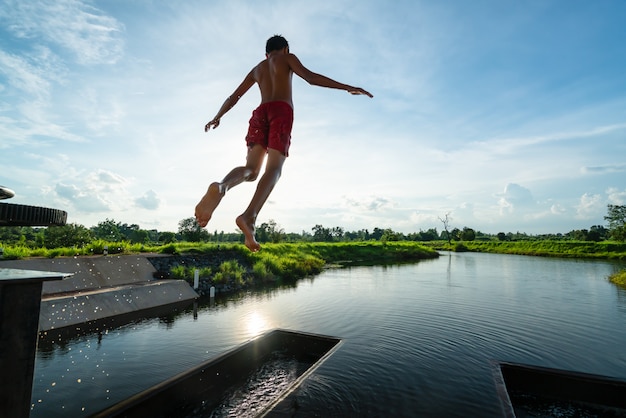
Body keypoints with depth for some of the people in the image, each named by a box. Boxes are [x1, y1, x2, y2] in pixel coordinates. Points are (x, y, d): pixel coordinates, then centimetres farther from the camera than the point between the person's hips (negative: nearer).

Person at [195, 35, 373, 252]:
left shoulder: (256, 69, 34)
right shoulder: (288, 58, 21)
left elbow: (234, 96, 36)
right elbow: (311, 77, 2)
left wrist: (216, 118, 50)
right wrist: (347, 88, 1)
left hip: (260, 112, 4)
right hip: (281, 111, -4)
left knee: (251, 169, -5)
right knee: (274, 168, -17)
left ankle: (220, 187, -39)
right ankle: (249, 215, -41)